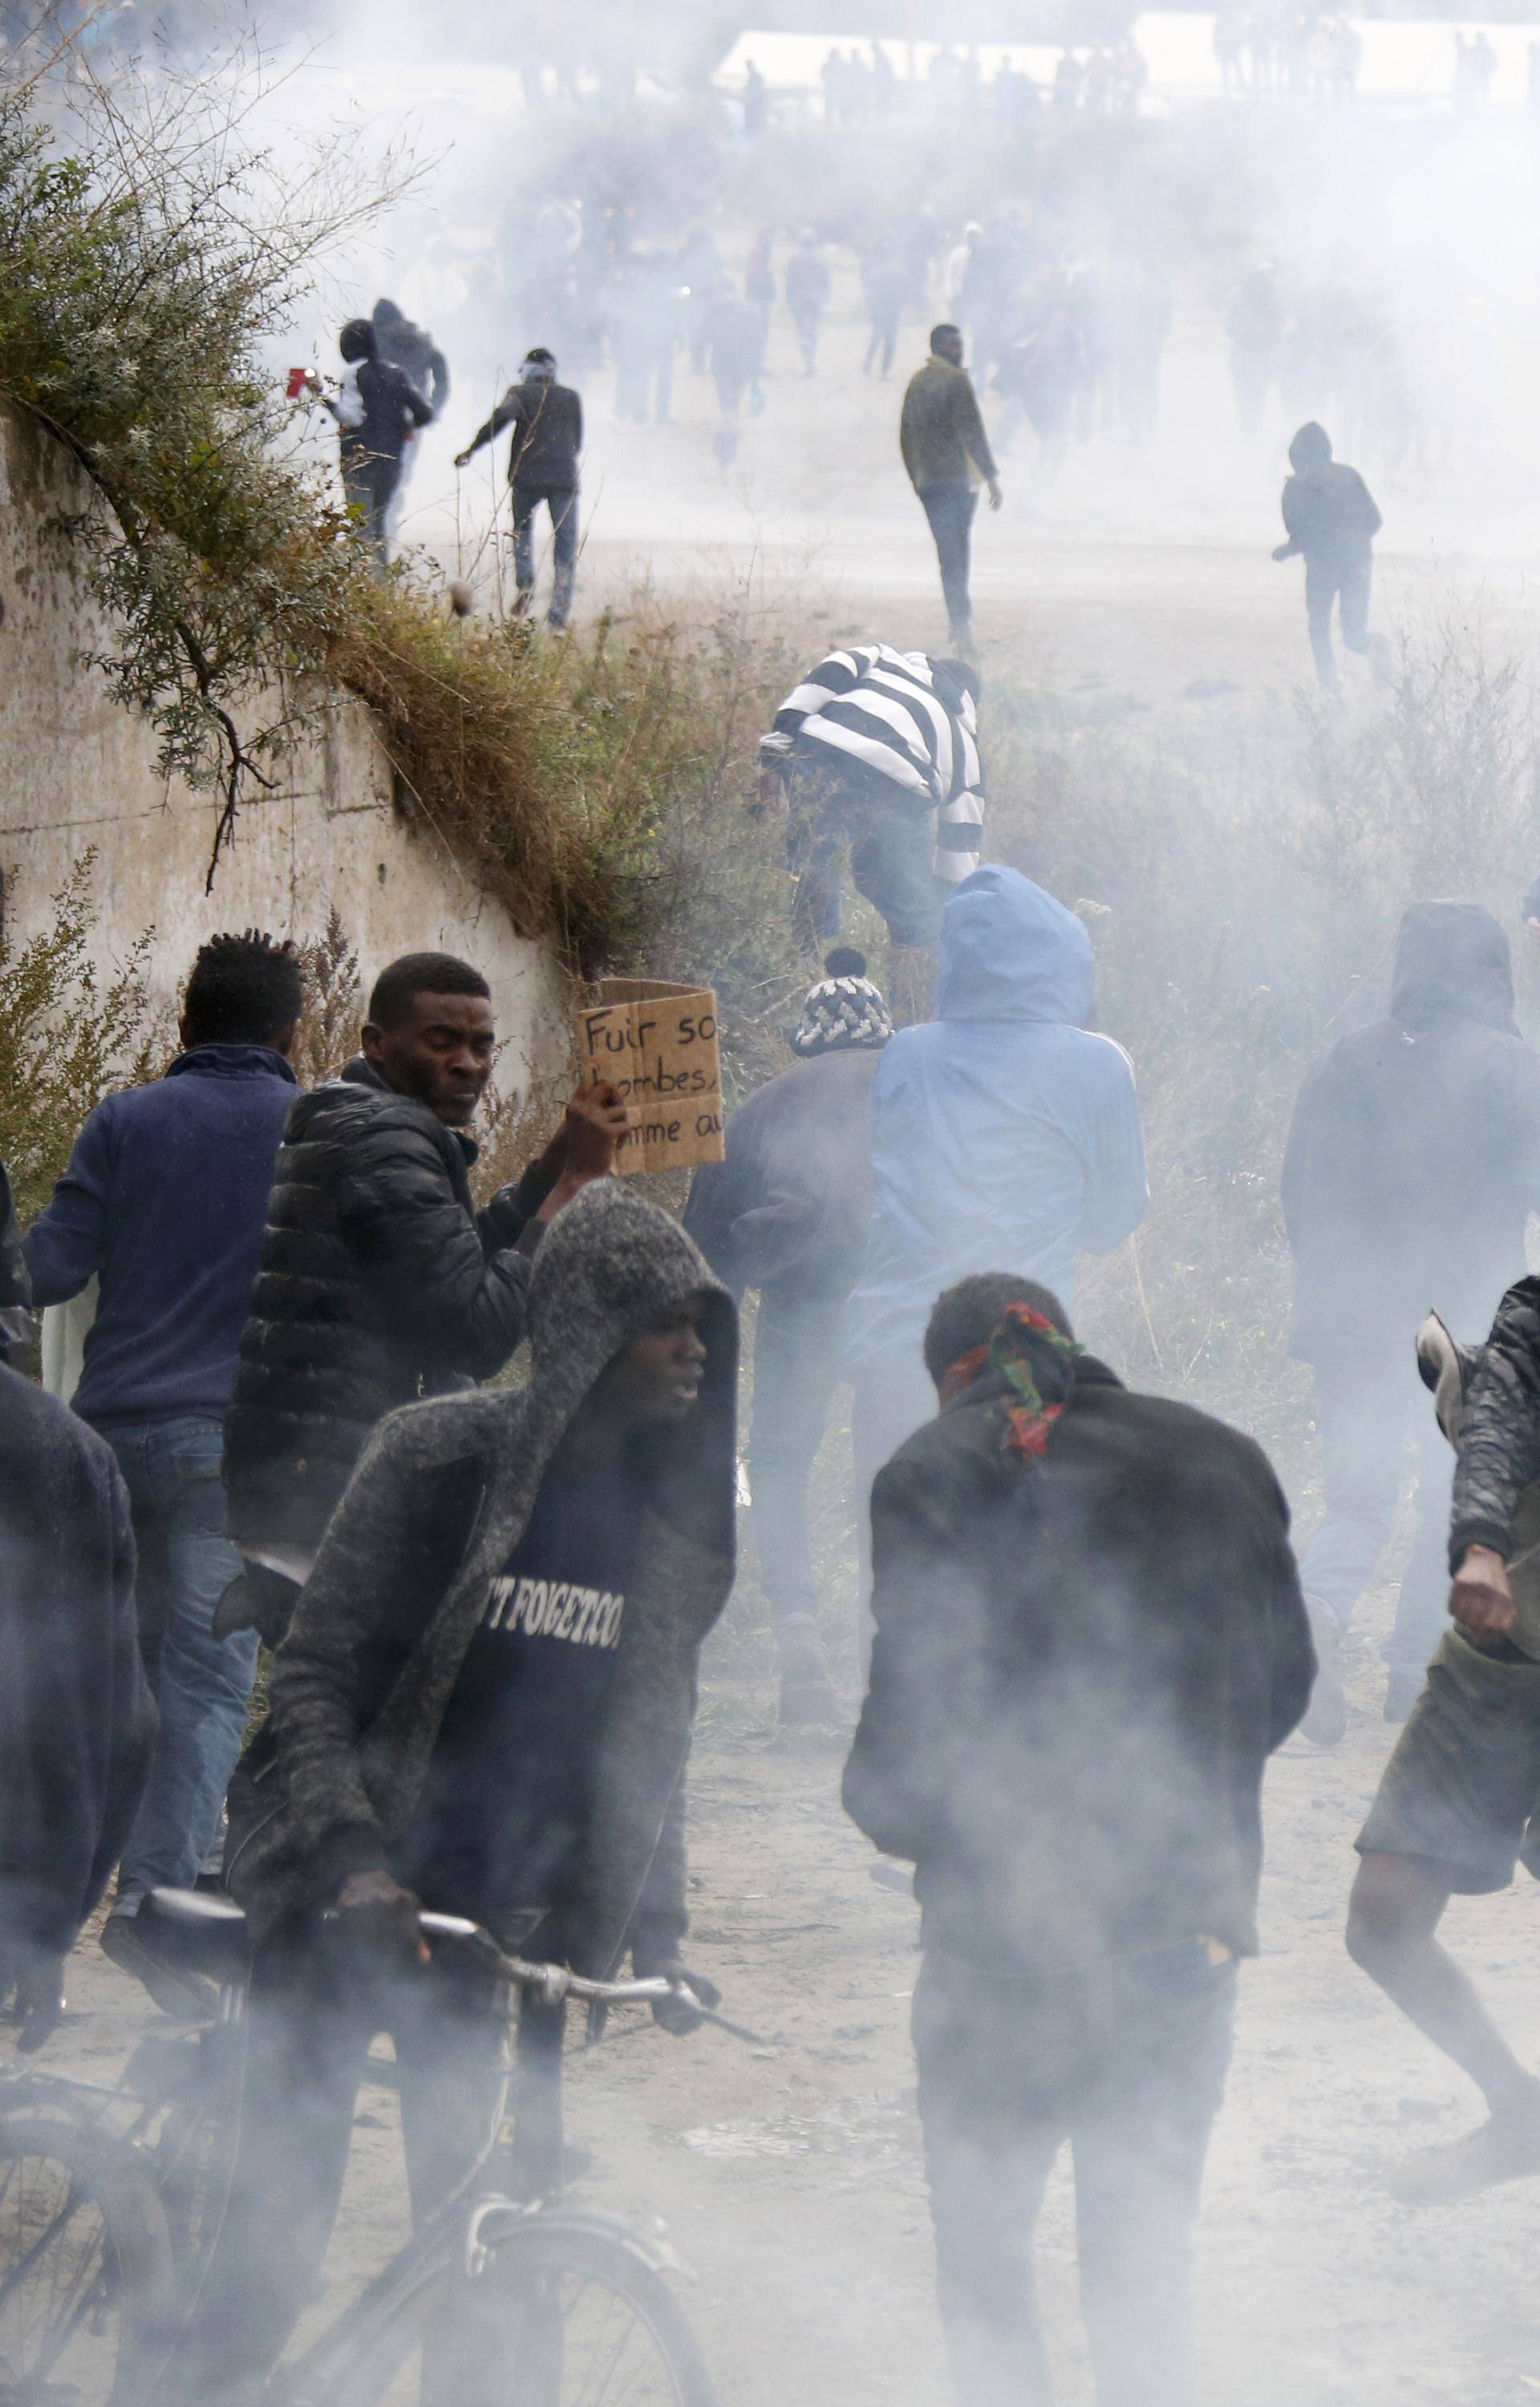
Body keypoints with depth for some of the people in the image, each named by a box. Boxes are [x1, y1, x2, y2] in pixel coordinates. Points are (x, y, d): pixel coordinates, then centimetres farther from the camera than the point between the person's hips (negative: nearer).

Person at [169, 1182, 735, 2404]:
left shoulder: (673, 1521, 5)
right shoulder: (443, 1458, -10)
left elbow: (652, 1742, 13)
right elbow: (314, 1676, -12)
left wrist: (657, 1932, 6)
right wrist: (352, 1862, -24)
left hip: (507, 1921, 4)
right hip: (346, 1902, -4)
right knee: (284, 2206, -6)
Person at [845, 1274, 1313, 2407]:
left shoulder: (939, 1474, -7)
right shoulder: (1223, 1460, 6)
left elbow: (916, 1707, -13)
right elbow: (1285, 1682, 13)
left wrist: (887, 1808, 7)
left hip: (1008, 1931, -4)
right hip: (1189, 1929, 4)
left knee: (985, 2266, 10)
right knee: (1146, 2271, 15)